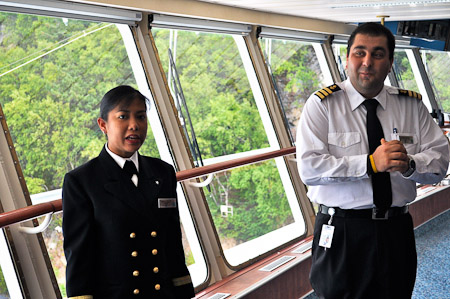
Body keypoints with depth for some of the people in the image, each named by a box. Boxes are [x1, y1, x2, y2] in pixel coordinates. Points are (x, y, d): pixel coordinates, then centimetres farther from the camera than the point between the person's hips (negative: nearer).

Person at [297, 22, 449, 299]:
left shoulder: (412, 105, 7)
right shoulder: (322, 105, -6)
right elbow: (309, 168, -16)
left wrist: (408, 164, -20)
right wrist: (371, 164, -23)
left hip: (397, 233, 4)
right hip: (342, 233, -3)